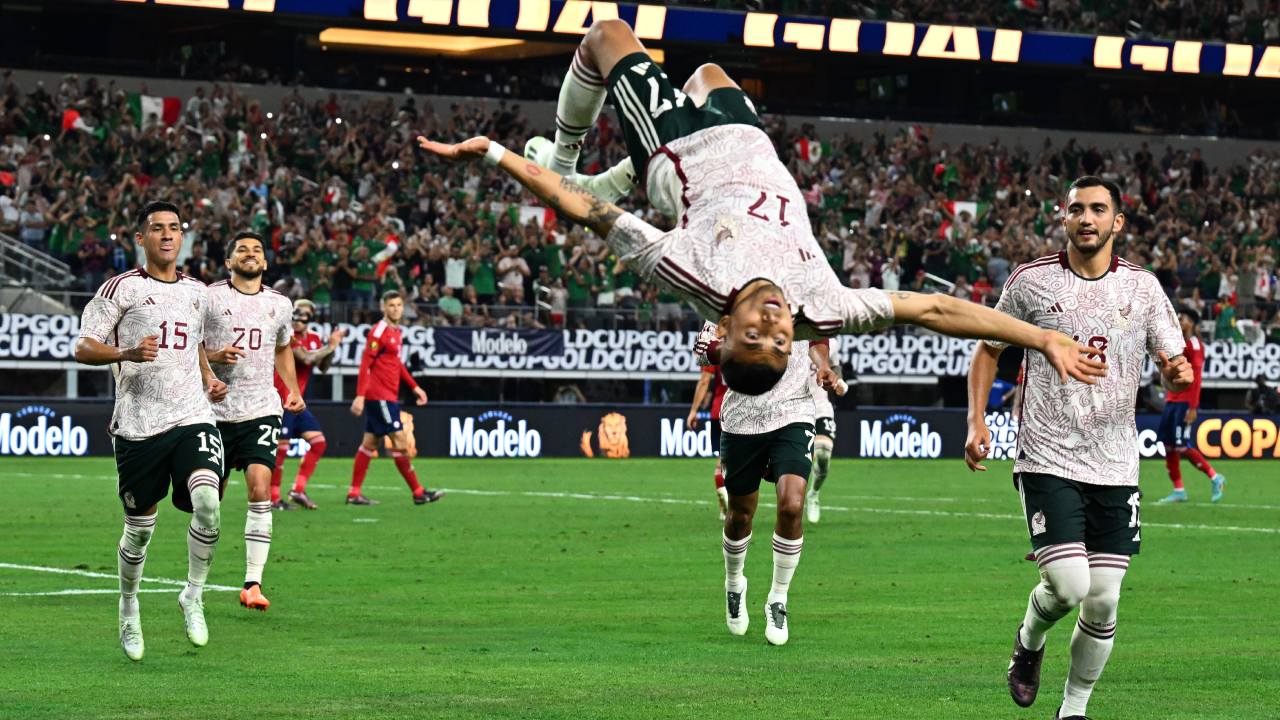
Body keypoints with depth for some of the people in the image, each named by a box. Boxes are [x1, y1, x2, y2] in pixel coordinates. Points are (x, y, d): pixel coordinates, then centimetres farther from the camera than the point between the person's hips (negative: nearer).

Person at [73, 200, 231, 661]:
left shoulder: (197, 292, 15)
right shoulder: (122, 288, -2)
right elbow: (83, 347, -5)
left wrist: (209, 378, 14)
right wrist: (127, 354, -22)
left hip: (193, 417, 3)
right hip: (138, 425, -3)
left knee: (207, 501, -21)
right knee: (139, 527, 5)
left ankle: (193, 597, -2)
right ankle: (128, 610, 29)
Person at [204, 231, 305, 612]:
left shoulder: (280, 304, 11)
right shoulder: (208, 297, -1)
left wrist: (294, 391, 16)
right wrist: (215, 356, -17)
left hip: (260, 409, 2)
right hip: (216, 409, -2)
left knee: (260, 489, -16)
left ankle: (253, 583, -16)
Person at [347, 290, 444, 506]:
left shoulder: (395, 331, 14)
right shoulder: (379, 332, -13)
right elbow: (365, 365, -17)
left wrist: (414, 387, 23)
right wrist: (360, 396, -22)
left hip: (388, 396, 9)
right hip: (380, 396, -9)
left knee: (370, 442, 10)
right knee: (399, 440, -7)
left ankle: (354, 494, 12)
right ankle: (418, 493, -4)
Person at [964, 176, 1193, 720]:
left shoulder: (1142, 287, 4)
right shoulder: (1031, 281, -1)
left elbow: (1174, 367, 5)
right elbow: (988, 349, 11)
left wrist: (1179, 374, -19)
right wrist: (976, 421, -1)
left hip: (1116, 467, 3)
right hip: (1048, 461, -3)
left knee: (1103, 602, 2)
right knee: (1068, 586, -16)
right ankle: (1029, 641, 18)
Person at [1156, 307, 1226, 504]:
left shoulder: (1194, 345, -10)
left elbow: (1196, 378, -15)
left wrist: (1192, 407, -20)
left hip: (1185, 403, -9)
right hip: (1172, 400, 9)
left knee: (1182, 446, -10)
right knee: (1168, 445, 3)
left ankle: (1215, 478, 4)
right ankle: (1178, 491, 8)